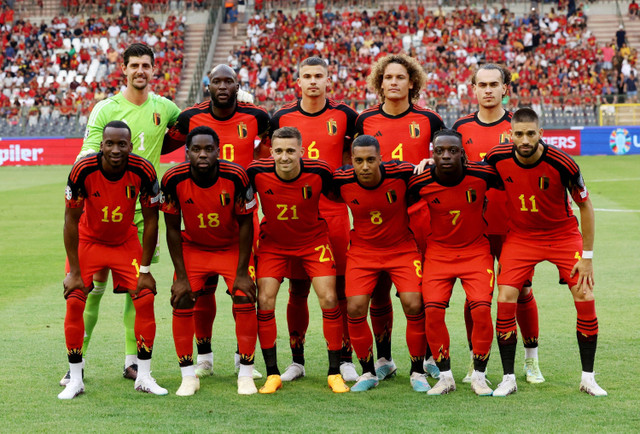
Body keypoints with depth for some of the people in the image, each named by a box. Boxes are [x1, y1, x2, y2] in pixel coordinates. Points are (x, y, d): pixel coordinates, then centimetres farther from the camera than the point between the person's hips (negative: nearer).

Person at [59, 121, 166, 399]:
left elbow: (151, 221, -12)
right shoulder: (83, 170, -27)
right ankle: (75, 379, -1)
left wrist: (145, 270, -12)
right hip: (88, 241, -1)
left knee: (145, 299, -9)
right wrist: (74, 272, -17)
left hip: (126, 242, 1)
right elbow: (71, 221, -17)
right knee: (74, 300, -13)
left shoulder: (143, 171, -24)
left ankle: (144, 377, 3)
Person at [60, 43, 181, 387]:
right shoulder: (105, 109, -2)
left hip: (144, 207, 3)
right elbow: (87, 156, -5)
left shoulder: (164, 108, 7)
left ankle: (132, 359, 13)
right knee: (96, 280, -4)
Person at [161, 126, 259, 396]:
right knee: (181, 302, -11)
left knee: (245, 301, -13)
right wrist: (181, 276, -12)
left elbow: (245, 224, -14)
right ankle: (188, 376, 3)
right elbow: (173, 229, -10)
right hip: (192, 247, 1)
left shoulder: (236, 177, -25)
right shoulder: (174, 180, -22)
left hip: (232, 247, -1)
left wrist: (242, 272, -15)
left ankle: (246, 376, 1)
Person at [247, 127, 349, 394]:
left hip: (313, 241, 0)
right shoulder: (257, 172, -22)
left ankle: (335, 372, 4)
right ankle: (272, 374, 3)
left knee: (329, 300, -9)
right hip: (273, 243, 1)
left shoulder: (319, 172, -24)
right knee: (265, 302, -10)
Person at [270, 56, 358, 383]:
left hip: (334, 211, -1)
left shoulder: (344, 116, 3)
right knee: (298, 289, 5)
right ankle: (297, 360, 15)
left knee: (340, 287, 1)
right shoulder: (283, 118, 5)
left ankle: (345, 359, 11)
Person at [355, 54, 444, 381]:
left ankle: (428, 357, 15)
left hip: (419, 213, -1)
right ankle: (384, 359, 15)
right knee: (377, 290, 3)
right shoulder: (365, 120, 6)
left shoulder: (428, 120, 2)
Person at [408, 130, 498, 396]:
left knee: (481, 309, -16)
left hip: (476, 251, -1)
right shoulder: (421, 184, -15)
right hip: (438, 251, 1)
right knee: (433, 311, -14)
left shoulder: (481, 175, -17)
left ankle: (479, 375, 2)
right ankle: (445, 376, 2)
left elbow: (505, 188, 6)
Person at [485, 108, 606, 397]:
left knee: (586, 300, -11)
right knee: (505, 300, -13)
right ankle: (508, 378, 0)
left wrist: (587, 256, -10)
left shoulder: (562, 163, -23)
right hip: (520, 236, 1)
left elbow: (585, 206, -10)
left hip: (563, 234, -1)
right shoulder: (497, 159, -17)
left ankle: (588, 378, 4)